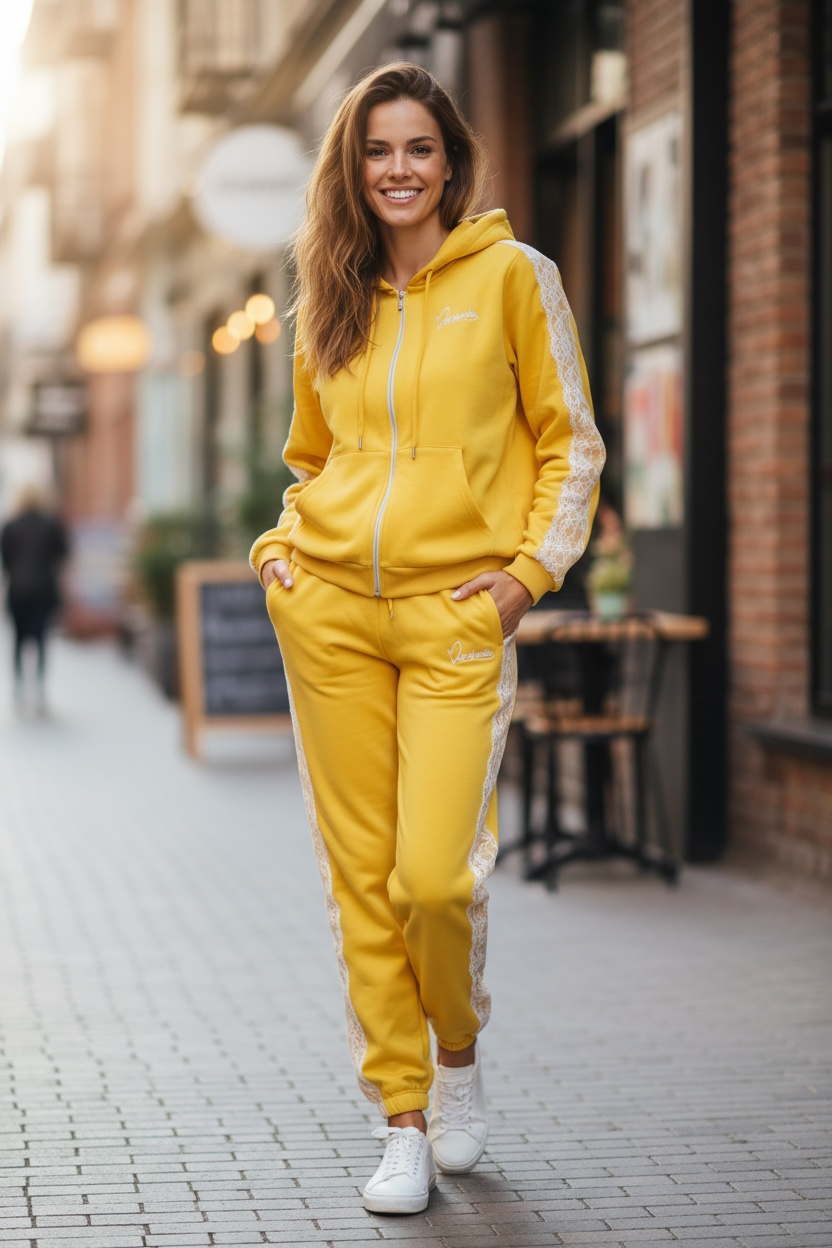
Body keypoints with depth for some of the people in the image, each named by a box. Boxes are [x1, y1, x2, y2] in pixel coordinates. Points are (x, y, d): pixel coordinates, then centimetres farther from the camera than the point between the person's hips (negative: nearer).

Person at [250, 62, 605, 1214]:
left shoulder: (512, 275, 2)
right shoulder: (330, 299, 14)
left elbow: (571, 441, 4)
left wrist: (531, 567, -7)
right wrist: (282, 544, 8)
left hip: (456, 613, -4)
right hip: (329, 606, 4)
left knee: (435, 876, -11)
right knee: (359, 871, 2)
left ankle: (460, 1054, 20)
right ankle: (402, 1117, 13)